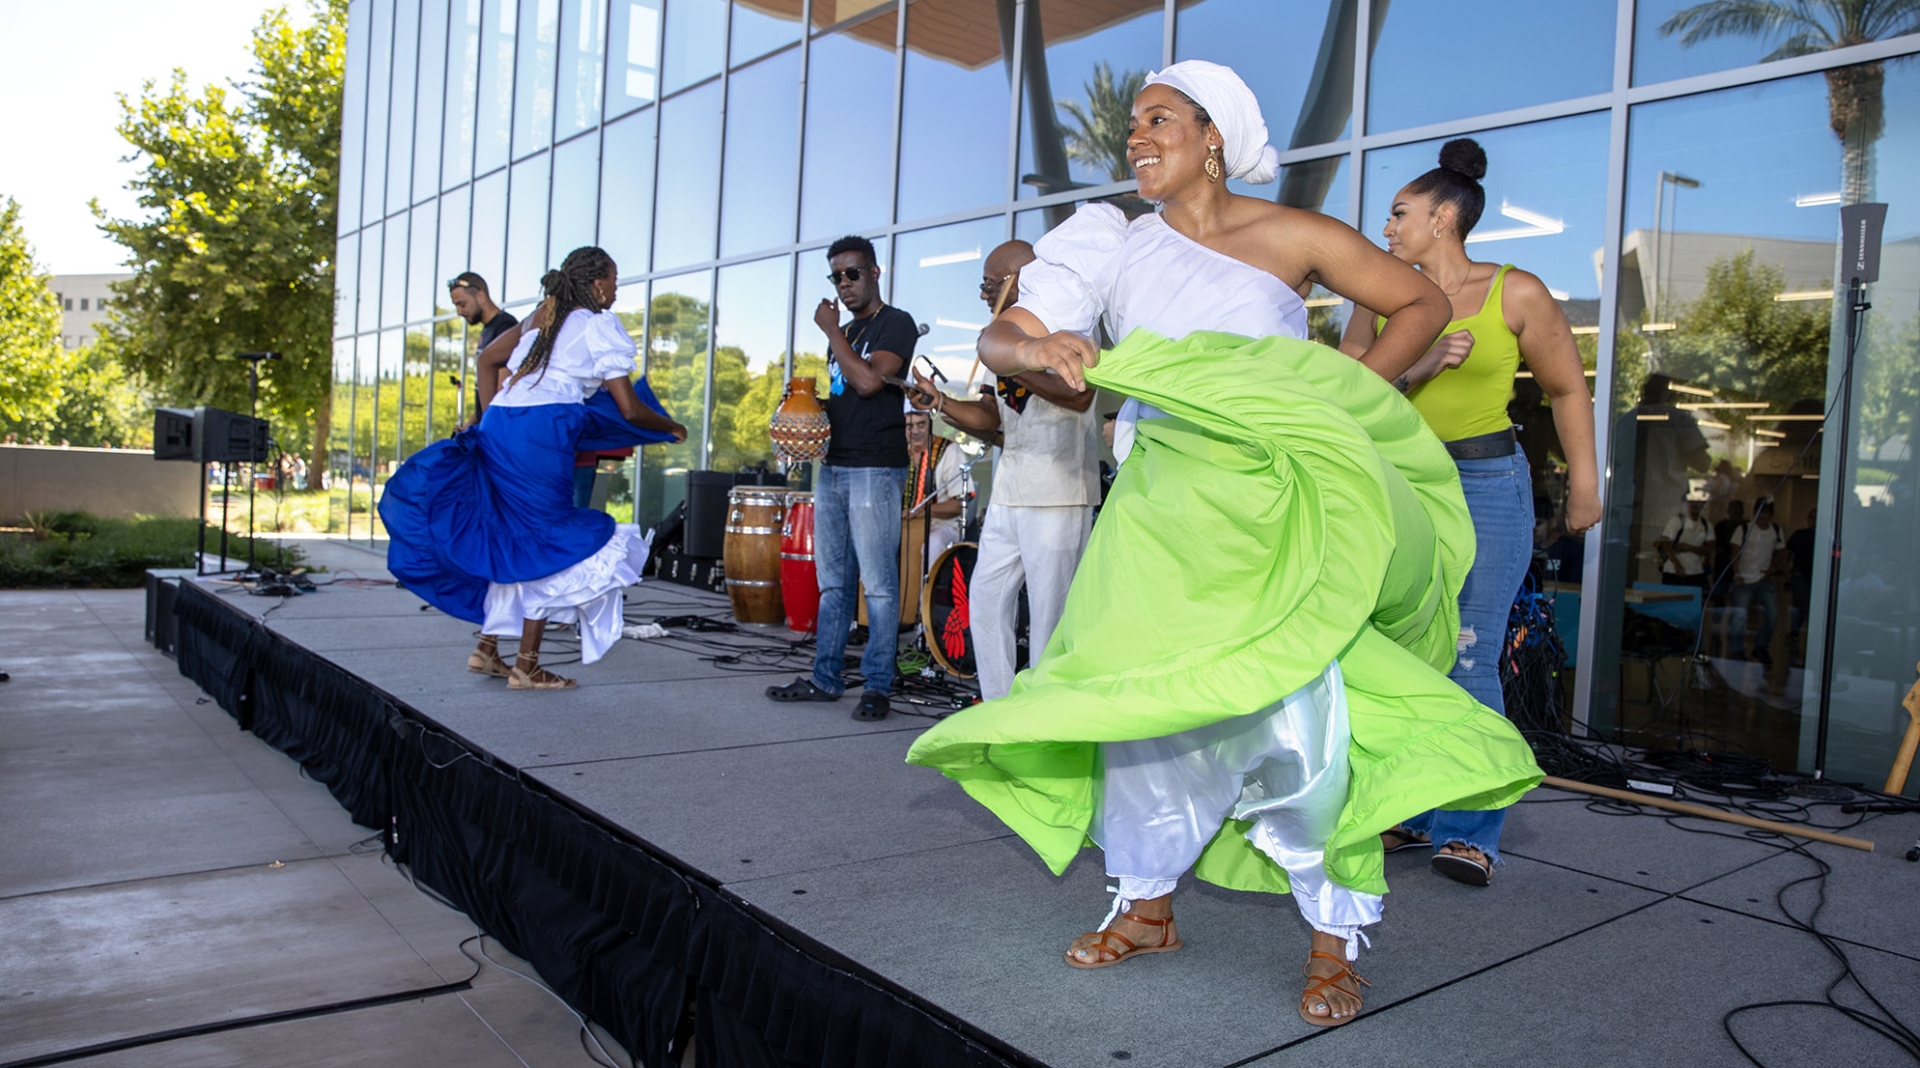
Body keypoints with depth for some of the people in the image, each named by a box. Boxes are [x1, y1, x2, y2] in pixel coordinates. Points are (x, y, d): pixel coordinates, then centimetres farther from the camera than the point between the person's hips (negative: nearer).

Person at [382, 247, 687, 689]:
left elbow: (487, 359, 25)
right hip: (541, 432, -7)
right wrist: (672, 428, 16)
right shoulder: (600, 326, 2)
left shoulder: (543, 316, 23)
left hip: (497, 424, 8)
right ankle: (526, 666, 3)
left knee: (511, 540, 17)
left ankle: (487, 648, 19)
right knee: (547, 545, 1)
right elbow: (630, 410, -1)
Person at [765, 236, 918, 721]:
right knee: (834, 584, 11)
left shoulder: (896, 324, -3)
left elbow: (868, 381, -18)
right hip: (832, 467, 8)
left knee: (878, 585, -6)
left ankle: (876, 685, -1)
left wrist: (831, 331, -8)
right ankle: (825, 679, 17)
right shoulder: (844, 332, 21)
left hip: (875, 470, -8)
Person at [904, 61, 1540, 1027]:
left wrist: (1351, 396, -5)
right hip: (1164, 508, 4)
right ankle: (1147, 908, 22)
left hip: (1272, 504, -3)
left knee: (1290, 705, -14)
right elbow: (996, 338, 0)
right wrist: (1035, 346, -23)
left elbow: (1423, 305, 7)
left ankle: (1333, 939, 5)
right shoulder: (1118, 251, 6)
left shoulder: (1290, 236, -1)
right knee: (1142, 692, 2)